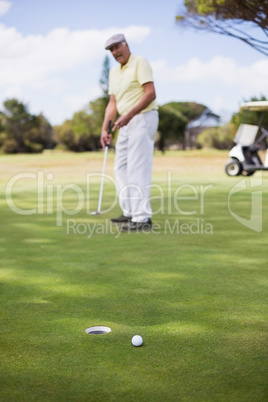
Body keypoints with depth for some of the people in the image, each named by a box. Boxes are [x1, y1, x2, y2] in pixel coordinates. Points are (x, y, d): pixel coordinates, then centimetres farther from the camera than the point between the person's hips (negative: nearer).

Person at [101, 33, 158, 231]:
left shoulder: (140, 62, -7)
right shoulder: (114, 72, 17)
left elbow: (150, 93, -17)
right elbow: (113, 103, 15)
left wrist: (129, 115, -23)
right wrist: (105, 129, 5)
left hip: (143, 119, -9)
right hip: (126, 124, 9)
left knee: (138, 169, -13)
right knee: (121, 169, 11)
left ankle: (142, 218, -13)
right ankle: (131, 213, 19)